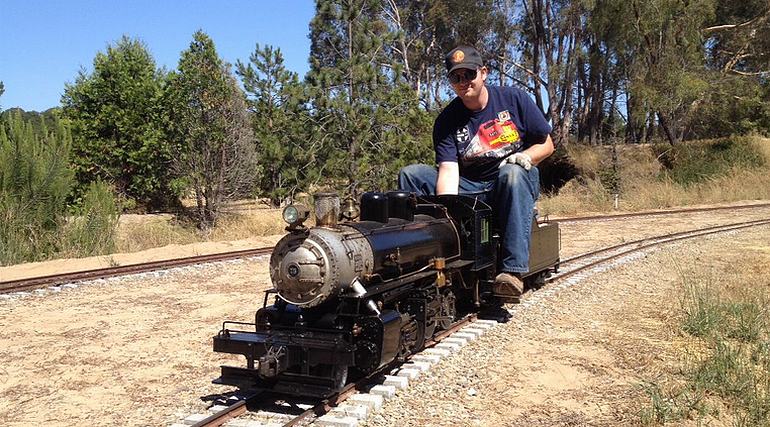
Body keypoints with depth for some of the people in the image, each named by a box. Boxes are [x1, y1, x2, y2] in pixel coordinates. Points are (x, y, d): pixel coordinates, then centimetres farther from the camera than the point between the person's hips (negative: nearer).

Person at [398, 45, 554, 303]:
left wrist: (525, 156, -16)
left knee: (512, 173, -38)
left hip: (520, 183, -2)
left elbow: (546, 144, 6)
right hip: (468, 190, 2)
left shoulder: (514, 99, 1)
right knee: (410, 175, -14)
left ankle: (513, 270, -44)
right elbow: (448, 169, -14)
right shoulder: (447, 121, 0)